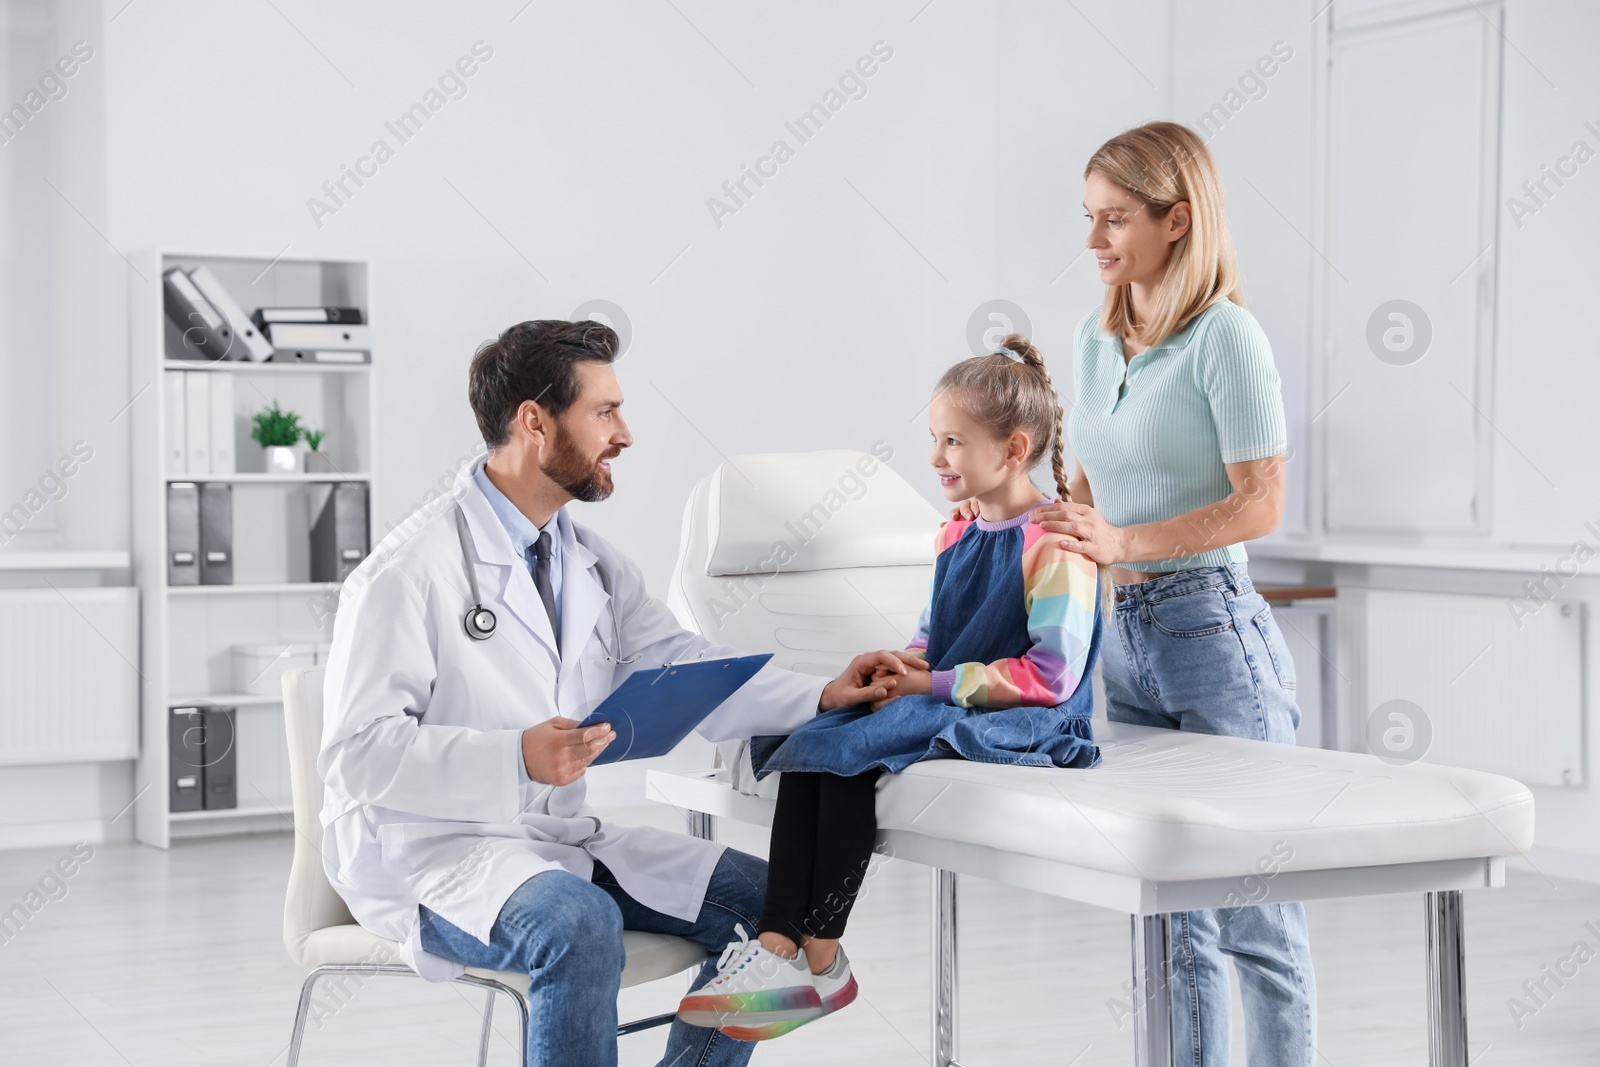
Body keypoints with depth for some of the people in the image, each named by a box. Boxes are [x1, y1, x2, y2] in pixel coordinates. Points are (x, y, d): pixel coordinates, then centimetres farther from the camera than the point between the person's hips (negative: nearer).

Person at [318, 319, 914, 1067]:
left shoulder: (591, 562, 12)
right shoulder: (409, 571, -14)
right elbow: (358, 753, -20)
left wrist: (822, 697, -7)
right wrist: (516, 759, -33)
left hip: (557, 836, 8)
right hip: (431, 849, -8)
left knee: (765, 899, -4)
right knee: (579, 924, -36)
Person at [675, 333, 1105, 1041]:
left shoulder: (1054, 545, -13)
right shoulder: (954, 538, 14)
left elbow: (1050, 674, -19)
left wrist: (934, 684, -17)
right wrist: (900, 664, 0)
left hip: (1023, 721, -9)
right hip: (937, 702, 9)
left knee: (847, 748, -26)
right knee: (810, 739, -13)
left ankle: (819, 960, -21)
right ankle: (779, 941, -22)